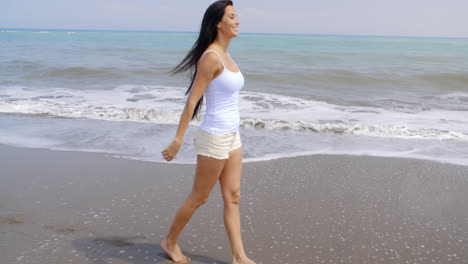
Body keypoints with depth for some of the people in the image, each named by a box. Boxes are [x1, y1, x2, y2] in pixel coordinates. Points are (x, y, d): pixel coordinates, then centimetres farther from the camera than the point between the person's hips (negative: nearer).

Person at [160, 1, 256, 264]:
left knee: (233, 197, 10)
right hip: (214, 138, -9)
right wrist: (178, 140, -17)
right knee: (199, 198, 7)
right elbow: (192, 100, -19)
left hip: (231, 136, 9)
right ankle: (171, 241, 29)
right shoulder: (210, 57, -19)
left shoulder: (225, 55, 9)